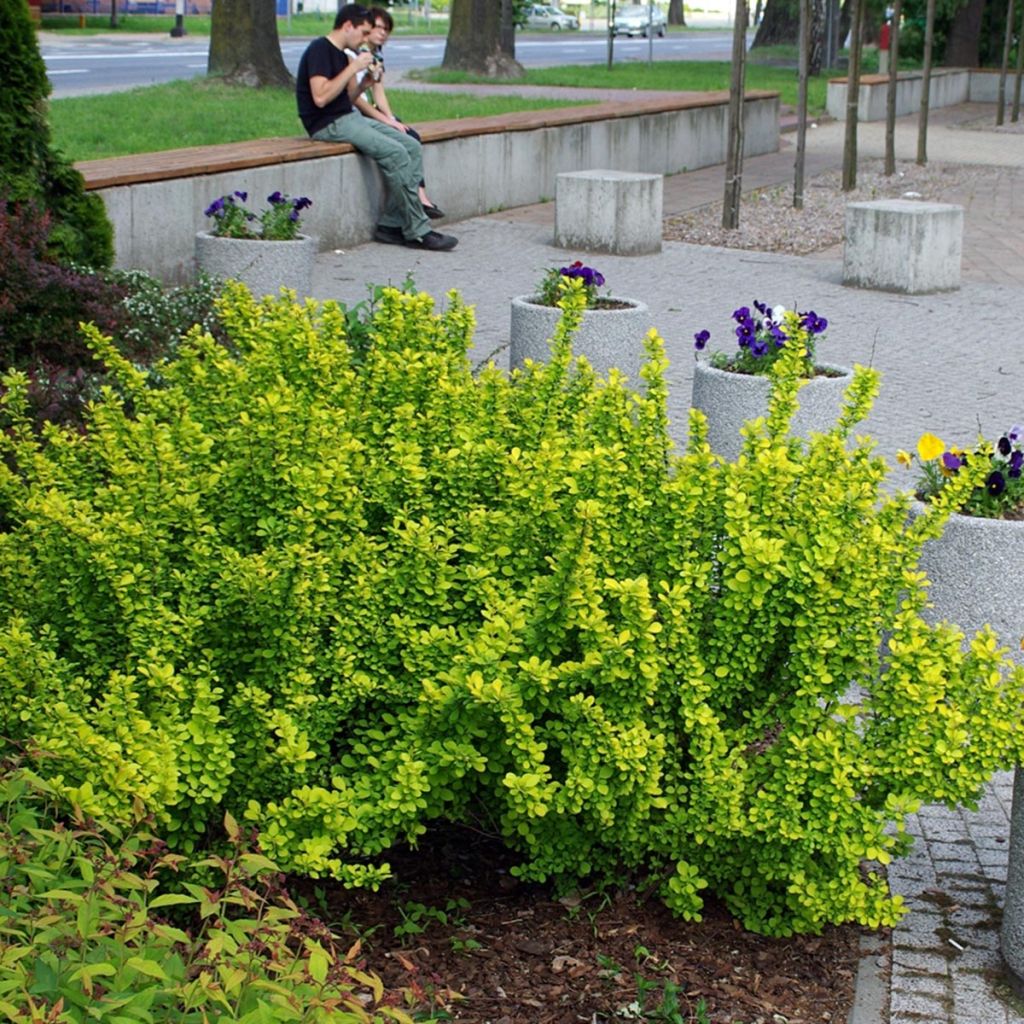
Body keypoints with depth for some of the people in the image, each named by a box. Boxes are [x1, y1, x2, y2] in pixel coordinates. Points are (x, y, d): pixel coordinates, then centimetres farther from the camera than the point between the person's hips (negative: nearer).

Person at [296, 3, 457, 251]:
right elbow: (321, 97, -24)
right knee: (396, 153, -23)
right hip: (328, 125, -10)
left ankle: (390, 225, -7)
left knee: (412, 147, -4)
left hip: (350, 117, 10)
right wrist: (353, 68, -18)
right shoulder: (319, 50, -11)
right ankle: (417, 231, -17)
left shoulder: (340, 54, 18)